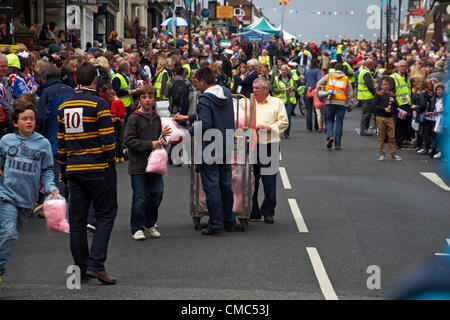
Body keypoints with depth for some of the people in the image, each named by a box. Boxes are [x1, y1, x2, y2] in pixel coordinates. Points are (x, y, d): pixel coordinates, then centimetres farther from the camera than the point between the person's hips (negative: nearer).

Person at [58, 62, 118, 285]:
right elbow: (108, 138, -13)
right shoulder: (98, 104, -10)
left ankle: (82, 269, 12)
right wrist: (111, 162, 2)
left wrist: (63, 170, 20)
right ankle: (96, 264, -9)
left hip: (74, 170, 6)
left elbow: (61, 142, 13)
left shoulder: (64, 106, 9)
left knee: (77, 220, 9)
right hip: (98, 169, -6)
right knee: (105, 215, 2)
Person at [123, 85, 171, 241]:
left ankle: (150, 223, 23)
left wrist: (161, 140, 1)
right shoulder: (134, 118, -8)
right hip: (138, 165, -6)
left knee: (157, 194, 6)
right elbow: (128, 140, -14)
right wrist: (149, 145, -16)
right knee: (139, 197, -3)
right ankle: (137, 228, 7)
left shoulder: (156, 118, 11)